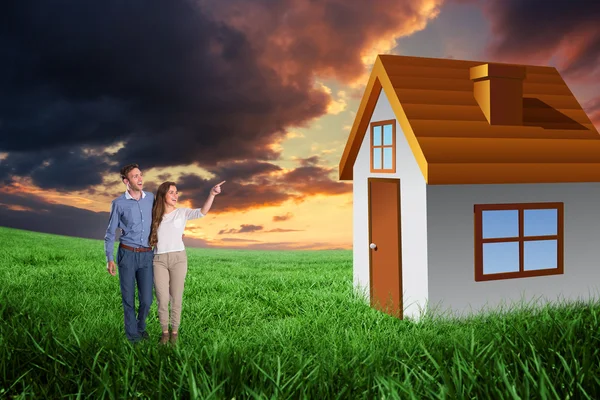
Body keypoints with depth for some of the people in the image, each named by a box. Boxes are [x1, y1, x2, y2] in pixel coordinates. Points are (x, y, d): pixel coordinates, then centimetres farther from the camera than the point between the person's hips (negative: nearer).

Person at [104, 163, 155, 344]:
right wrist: (109, 258, -5)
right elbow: (110, 232, 1)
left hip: (147, 255, 2)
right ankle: (132, 334, 23)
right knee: (129, 298, 5)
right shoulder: (118, 203, -5)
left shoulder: (151, 198, 3)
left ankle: (141, 326, 31)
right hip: (127, 254, -2)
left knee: (146, 299, 3)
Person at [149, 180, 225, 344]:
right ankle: (164, 332, 18)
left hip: (178, 258, -1)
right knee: (162, 300, -1)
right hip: (159, 260, 1)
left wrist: (212, 194, -29)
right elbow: (150, 238, 16)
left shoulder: (182, 213, 3)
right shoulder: (154, 215, 8)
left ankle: (175, 332, 18)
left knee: (176, 299, 4)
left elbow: (202, 212, -15)